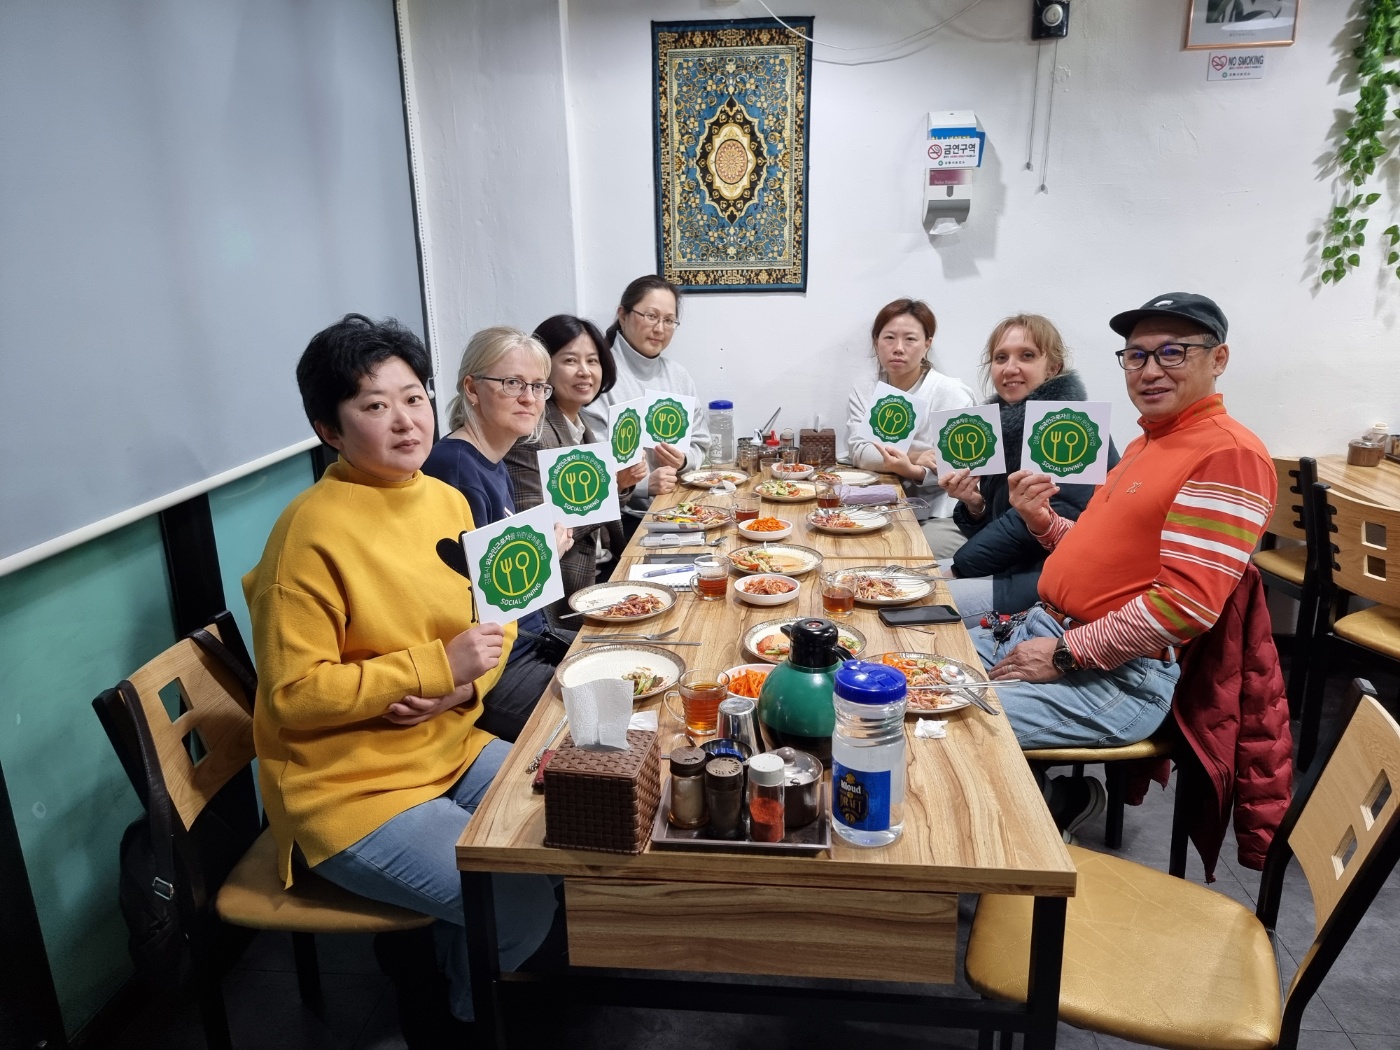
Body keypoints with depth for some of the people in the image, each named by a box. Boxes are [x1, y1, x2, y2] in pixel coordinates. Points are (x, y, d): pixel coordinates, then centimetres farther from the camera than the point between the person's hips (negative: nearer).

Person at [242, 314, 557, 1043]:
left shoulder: (446, 500, 0)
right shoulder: (312, 531, -21)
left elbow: (496, 620, 9)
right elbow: (293, 694, -20)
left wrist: (467, 684, -12)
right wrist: (436, 666, -25)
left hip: (451, 748, 7)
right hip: (350, 789, -7)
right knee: (523, 901, -15)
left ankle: (444, 947, 26)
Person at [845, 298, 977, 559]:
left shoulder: (952, 393, -9)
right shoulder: (865, 389, 5)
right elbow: (858, 451, -5)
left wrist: (914, 472, -32)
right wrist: (912, 457, -20)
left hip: (943, 515, -4)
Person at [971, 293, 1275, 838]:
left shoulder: (1228, 454, -14)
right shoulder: (1146, 442, 17)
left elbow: (1187, 604, -21)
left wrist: (1066, 653, -17)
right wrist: (1043, 522, 4)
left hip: (1118, 676, -10)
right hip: (1041, 629, 10)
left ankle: (1060, 797, 5)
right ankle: (1052, 793, 16)